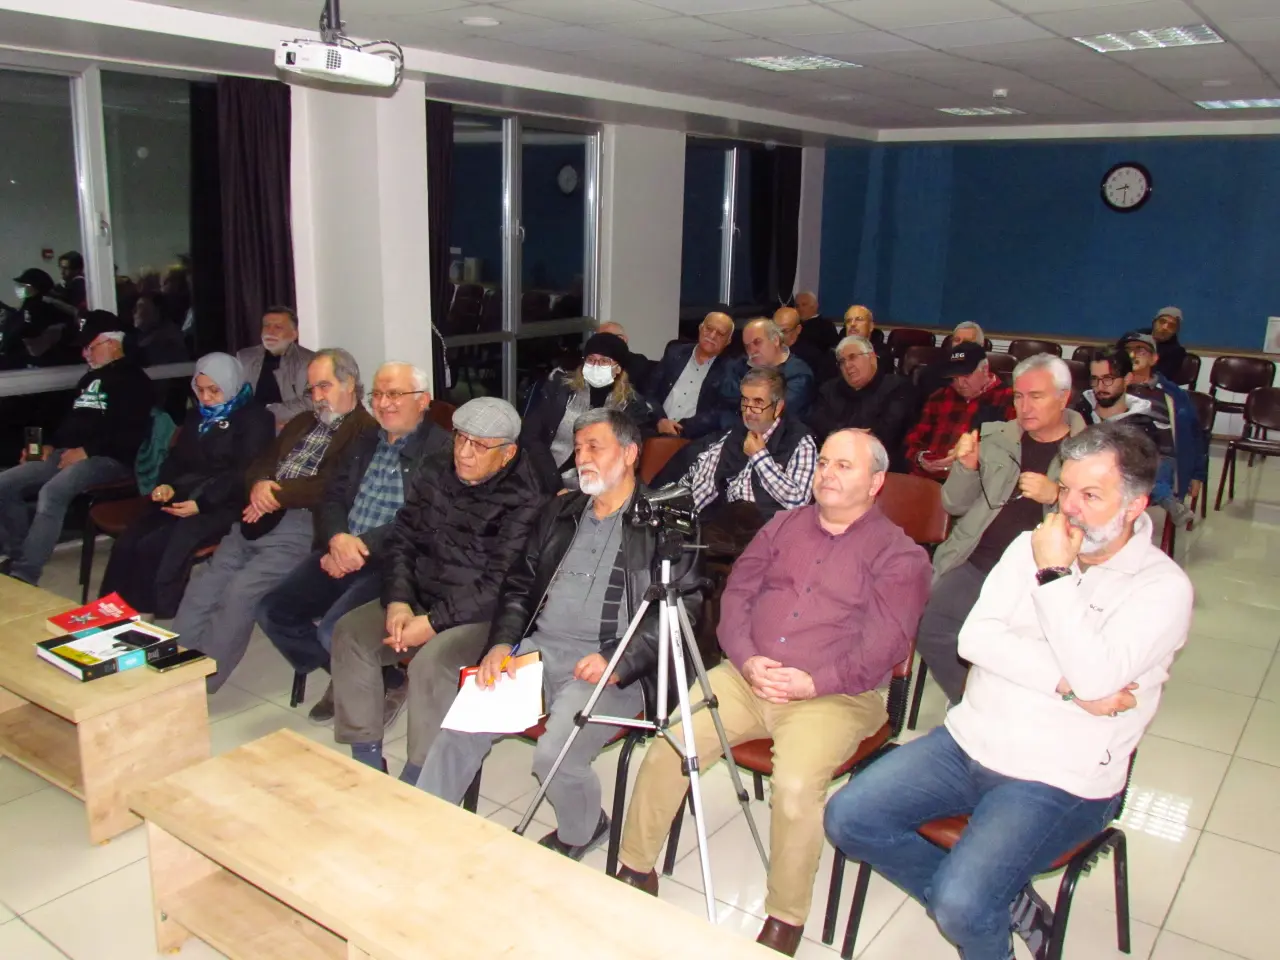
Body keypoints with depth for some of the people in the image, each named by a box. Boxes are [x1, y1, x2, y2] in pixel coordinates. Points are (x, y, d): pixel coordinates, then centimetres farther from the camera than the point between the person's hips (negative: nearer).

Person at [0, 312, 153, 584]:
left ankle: (23, 576, -31)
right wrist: (51, 445, 12)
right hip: (69, 453, 10)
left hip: (109, 460, -9)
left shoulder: (133, 379, -4)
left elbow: (132, 434, -16)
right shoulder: (89, 379, 25)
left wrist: (87, 451, -19)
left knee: (51, 493, -34)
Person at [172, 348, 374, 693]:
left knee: (241, 590, -22)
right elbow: (260, 464, 22)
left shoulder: (365, 432, -2)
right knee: (202, 589, -3)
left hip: (301, 528, -8)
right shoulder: (302, 423, 25)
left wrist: (278, 494, -12)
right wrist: (259, 485, -2)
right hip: (258, 520, 8)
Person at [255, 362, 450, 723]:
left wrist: (362, 546, -20)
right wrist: (338, 538, -9)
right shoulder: (364, 441, 17)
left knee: (334, 629, -26)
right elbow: (331, 499, 13)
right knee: (271, 611, -4)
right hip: (342, 553, 8)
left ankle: (389, 686, 5)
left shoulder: (440, 449, -8)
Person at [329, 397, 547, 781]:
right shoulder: (435, 471, 4)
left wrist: (433, 622, -21)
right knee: (350, 632, -11)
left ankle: (418, 782, -14)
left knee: (430, 661, -31)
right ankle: (366, 759, -2)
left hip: (482, 615, -7)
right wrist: (398, 601, -9)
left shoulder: (524, 501, -16)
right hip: (420, 600, 7)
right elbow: (401, 539, 7)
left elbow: (499, 586, -19)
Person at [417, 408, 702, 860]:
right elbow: (519, 584, 21)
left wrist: (620, 663, -19)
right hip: (538, 648, 6)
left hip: (610, 666, -5)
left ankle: (580, 833, 8)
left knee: (554, 754, -25)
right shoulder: (560, 513, 19)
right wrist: (502, 642, 3)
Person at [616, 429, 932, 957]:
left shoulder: (900, 555, 3)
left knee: (796, 784, -30)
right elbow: (737, 594, 11)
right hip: (746, 676, 4)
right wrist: (746, 660, -7)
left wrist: (814, 682, -20)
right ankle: (635, 869, 6)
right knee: (666, 749, -14)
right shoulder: (784, 526, 17)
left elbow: (885, 643, -8)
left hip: (835, 695, -4)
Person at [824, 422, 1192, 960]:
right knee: (848, 818, -5)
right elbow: (975, 638, -5)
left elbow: (1096, 678, -24)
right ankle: (1003, 903, 9)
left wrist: (1054, 576, -19)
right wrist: (1069, 685, -16)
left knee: (960, 905, -24)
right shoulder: (1034, 546, 6)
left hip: (1059, 780, -6)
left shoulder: (1163, 587, -8)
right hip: (968, 741, 6)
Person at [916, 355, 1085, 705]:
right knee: (931, 634, -15)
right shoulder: (994, 437, 13)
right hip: (977, 564, 4)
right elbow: (954, 506, 15)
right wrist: (967, 466, -4)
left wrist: (1057, 497, -20)